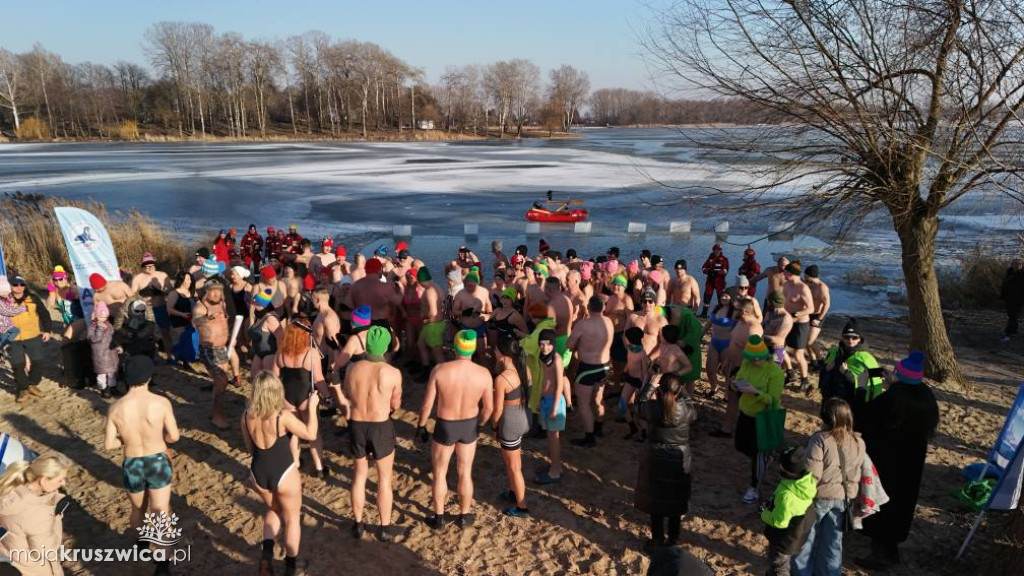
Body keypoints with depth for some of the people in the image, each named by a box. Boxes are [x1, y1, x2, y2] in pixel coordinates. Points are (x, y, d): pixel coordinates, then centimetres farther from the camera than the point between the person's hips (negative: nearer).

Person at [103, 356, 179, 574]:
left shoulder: (115, 408, -13)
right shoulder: (161, 403, -19)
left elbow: (108, 444, -7)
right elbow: (174, 436, -12)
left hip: (132, 466, 2)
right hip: (158, 463, -2)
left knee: (138, 509, 26)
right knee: (160, 514, 5)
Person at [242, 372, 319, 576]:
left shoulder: (247, 416, -9)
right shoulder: (283, 416, -24)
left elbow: (250, 448, 5)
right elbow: (310, 434, -10)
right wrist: (312, 406, -1)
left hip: (258, 474, 4)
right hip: (284, 474, -4)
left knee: (274, 510, 32)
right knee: (292, 519, 20)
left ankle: (267, 552, 13)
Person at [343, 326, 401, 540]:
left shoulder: (352, 369, -8)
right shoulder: (393, 373, -16)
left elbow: (348, 396, 8)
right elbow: (395, 405, -3)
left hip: (356, 425, 3)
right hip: (381, 427, -3)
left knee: (360, 474, 23)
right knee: (384, 478, 15)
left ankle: (358, 524, 32)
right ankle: (385, 528, 23)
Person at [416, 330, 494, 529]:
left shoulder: (440, 370, -23)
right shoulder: (483, 374, -17)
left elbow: (427, 404, -15)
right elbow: (488, 408, -6)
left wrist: (421, 426, 2)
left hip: (445, 427, -2)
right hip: (469, 426, 2)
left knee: (439, 473, 19)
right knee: (465, 473, 20)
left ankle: (439, 518, 32)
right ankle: (464, 516, 36)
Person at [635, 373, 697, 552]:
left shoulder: (652, 408, -18)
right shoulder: (686, 410, -18)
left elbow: (641, 410, 6)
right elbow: (693, 415, 6)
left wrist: (651, 386, 13)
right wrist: (683, 393, 14)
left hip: (656, 462, 0)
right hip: (680, 463, 0)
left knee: (655, 500, 17)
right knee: (676, 502, 17)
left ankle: (658, 539, 29)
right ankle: (672, 539, 30)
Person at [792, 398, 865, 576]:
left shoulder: (820, 439, -24)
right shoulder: (859, 443, -5)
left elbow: (812, 475, -23)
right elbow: (858, 474, 6)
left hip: (820, 496, -5)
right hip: (843, 498, 5)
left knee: (807, 537, 15)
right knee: (833, 541, 19)